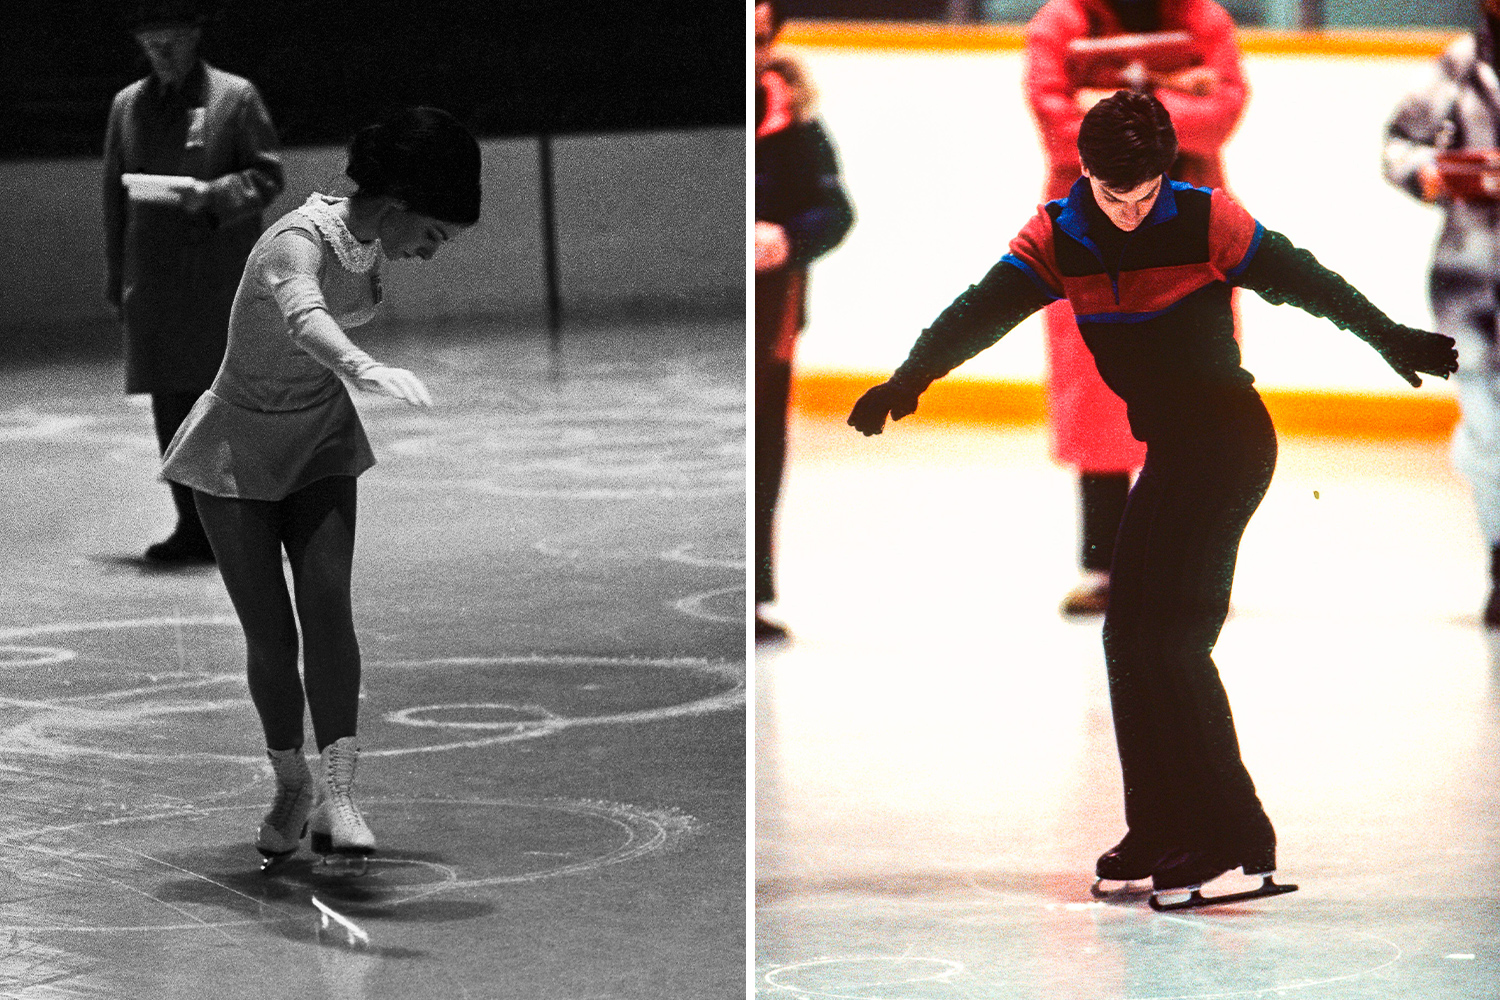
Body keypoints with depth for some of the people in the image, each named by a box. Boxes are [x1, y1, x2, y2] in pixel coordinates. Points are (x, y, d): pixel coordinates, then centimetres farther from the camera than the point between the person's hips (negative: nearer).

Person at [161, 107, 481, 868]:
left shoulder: (367, 244, -8)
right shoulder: (296, 244, -30)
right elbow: (303, 316, -56)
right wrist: (366, 370, -73)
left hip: (319, 442, 5)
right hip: (237, 448, -5)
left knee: (327, 604, -16)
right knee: (269, 635, -5)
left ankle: (337, 800, -23)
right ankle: (291, 787, 20)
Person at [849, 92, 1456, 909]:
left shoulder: (1205, 220, -14)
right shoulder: (1057, 237, 0)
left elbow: (1303, 281, -5)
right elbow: (983, 310, -6)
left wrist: (1393, 342, 3)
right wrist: (910, 379, -19)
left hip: (1228, 437, -7)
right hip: (1170, 449, 7)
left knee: (1170, 638, -15)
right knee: (1128, 636, 9)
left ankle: (1234, 843, -17)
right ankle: (1162, 836, 19)